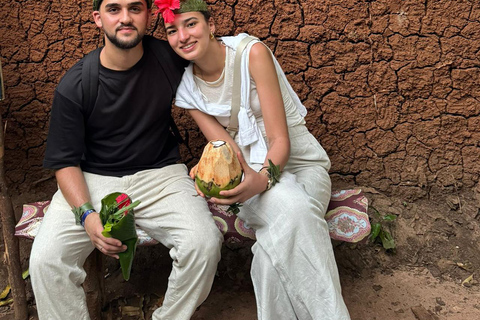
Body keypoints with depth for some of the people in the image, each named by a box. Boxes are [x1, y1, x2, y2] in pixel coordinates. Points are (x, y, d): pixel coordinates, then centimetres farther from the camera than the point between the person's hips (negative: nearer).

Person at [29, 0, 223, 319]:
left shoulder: (168, 57, -3)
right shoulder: (74, 86, -8)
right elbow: (66, 161, -4)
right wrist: (87, 214, -23)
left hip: (160, 174, 1)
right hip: (92, 180, 0)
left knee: (204, 242, -25)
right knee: (45, 259, -23)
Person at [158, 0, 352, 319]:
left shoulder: (252, 53, -15)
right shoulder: (186, 88, -1)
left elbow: (280, 140, -18)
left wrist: (264, 178, -38)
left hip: (299, 163, -1)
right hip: (249, 171, 2)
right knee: (290, 206, -35)